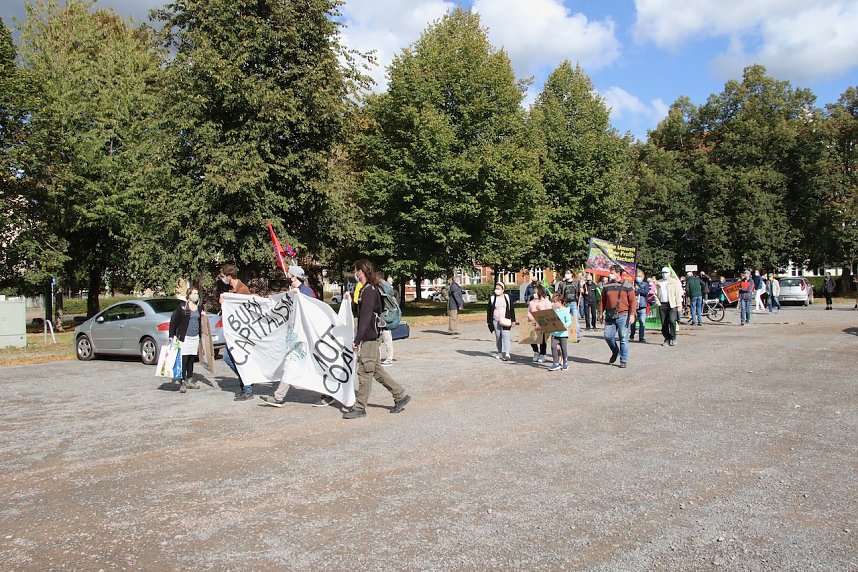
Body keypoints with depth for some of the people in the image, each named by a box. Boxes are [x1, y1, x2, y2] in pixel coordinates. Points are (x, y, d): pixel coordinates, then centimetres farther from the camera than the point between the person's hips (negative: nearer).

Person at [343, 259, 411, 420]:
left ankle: (360, 408, 6)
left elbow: (365, 317, -21)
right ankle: (400, 396, 21)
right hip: (371, 336, 10)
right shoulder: (371, 288, 13)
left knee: (365, 372, -2)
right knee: (375, 369, 15)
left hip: (369, 337, -10)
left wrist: (357, 339, -21)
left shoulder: (369, 290, -16)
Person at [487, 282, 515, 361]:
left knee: (505, 336, -11)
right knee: (498, 337, 7)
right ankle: (500, 353, 19)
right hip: (495, 321, 2)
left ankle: (507, 354, -15)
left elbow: (512, 309, 9)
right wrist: (489, 322, 6)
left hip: (505, 321, -2)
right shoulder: (492, 298, 7)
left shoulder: (507, 297, 6)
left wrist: (513, 320, 5)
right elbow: (489, 310, 9)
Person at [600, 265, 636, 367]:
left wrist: (632, 314, -9)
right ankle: (615, 352, 29)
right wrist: (601, 313, 11)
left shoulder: (627, 285, 0)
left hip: (623, 316, -4)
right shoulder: (607, 286, 10)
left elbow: (633, 301, -2)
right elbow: (603, 301, 15)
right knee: (608, 336, 1)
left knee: (623, 339, -1)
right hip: (610, 316, 4)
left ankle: (623, 361, 9)